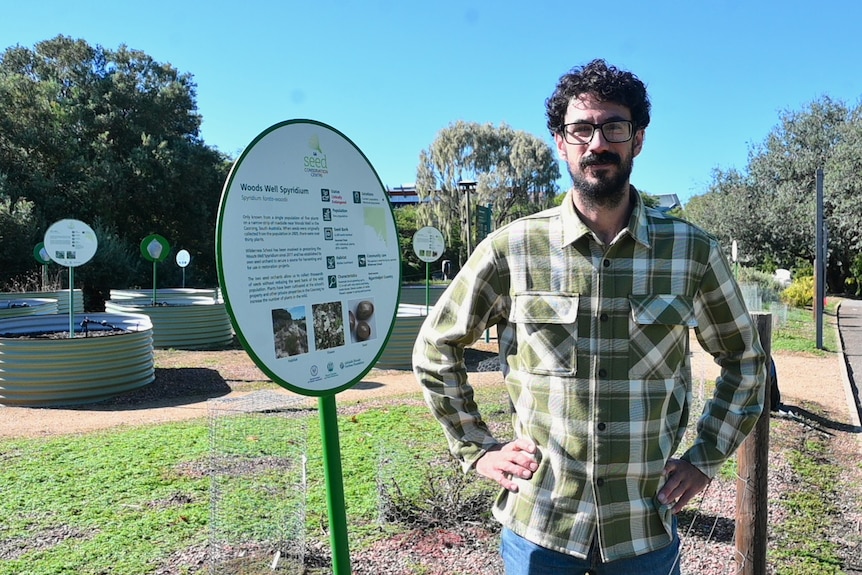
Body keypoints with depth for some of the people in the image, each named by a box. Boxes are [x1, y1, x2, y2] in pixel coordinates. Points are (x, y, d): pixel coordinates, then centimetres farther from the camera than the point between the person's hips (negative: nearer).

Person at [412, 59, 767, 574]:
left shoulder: (692, 251, -5)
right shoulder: (512, 248, -9)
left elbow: (745, 360, 10)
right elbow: (435, 348, 1)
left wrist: (706, 457, 3)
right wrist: (477, 449, -1)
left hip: (646, 530, 1)